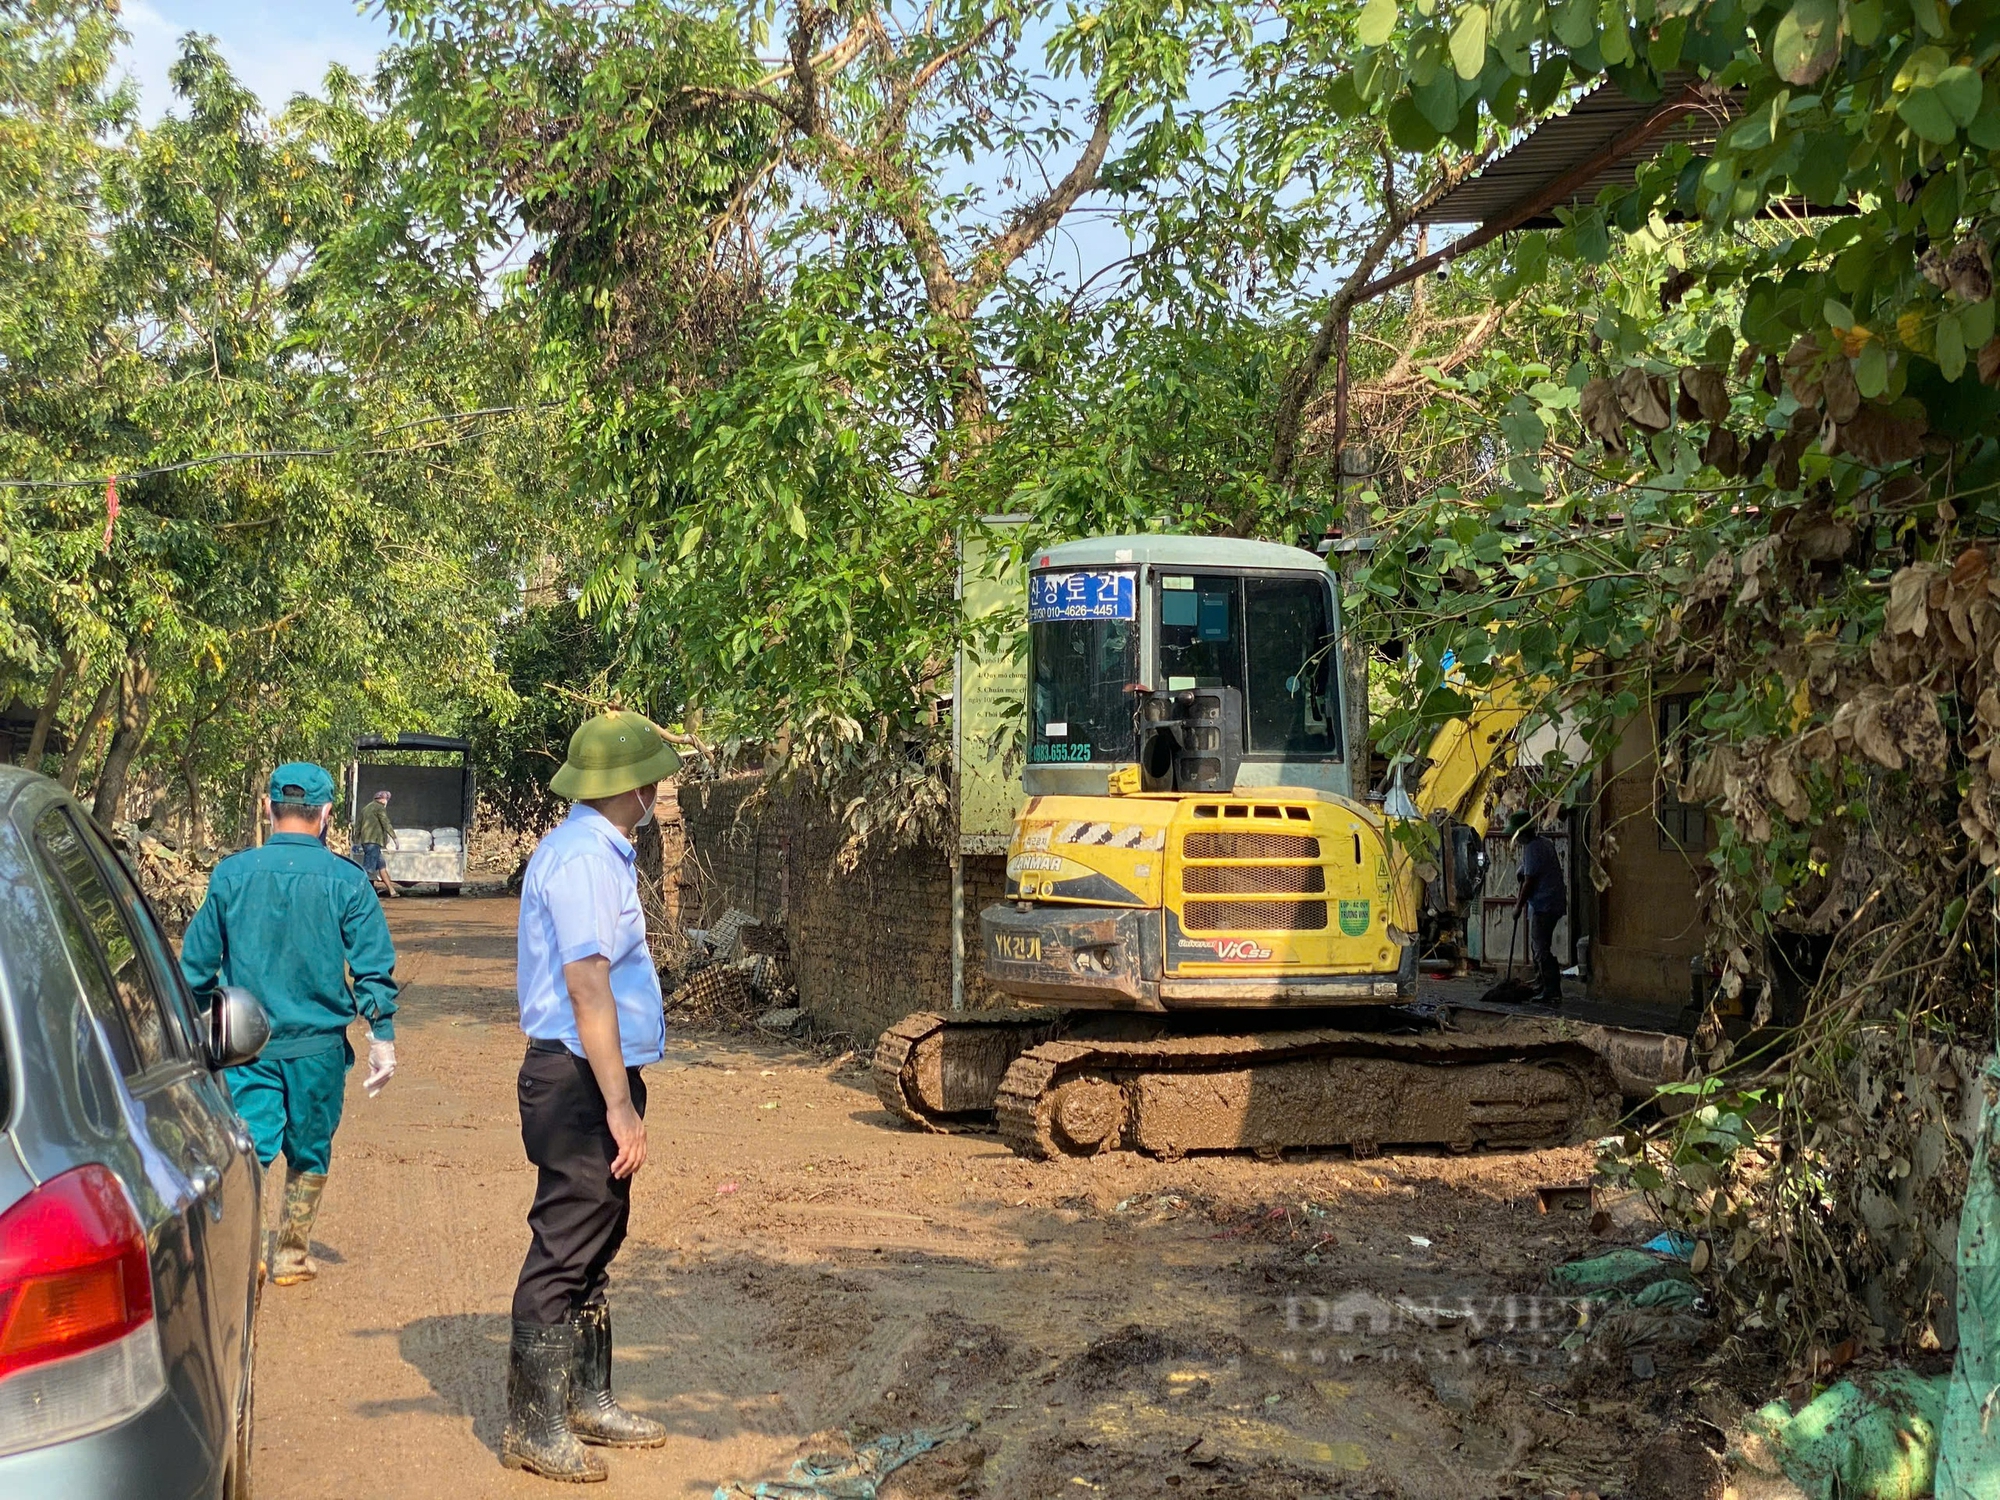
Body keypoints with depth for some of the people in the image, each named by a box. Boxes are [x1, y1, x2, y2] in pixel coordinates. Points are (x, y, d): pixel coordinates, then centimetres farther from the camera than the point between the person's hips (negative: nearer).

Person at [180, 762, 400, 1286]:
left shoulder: (231, 874, -1)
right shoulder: (346, 881, -6)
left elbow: (196, 963, 6)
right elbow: (373, 966, -5)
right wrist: (382, 1036, 3)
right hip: (318, 1045, 0)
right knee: (309, 1152, 16)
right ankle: (292, 1256, 27)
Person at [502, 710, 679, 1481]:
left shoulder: (595, 851, 15)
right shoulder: (584, 859, -18)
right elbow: (587, 985, -24)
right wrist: (620, 1105, -25)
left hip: (595, 1078, 11)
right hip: (582, 1081, -11)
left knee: (593, 1248, 17)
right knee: (564, 1254, -5)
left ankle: (586, 1400, 27)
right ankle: (532, 1425, 3)